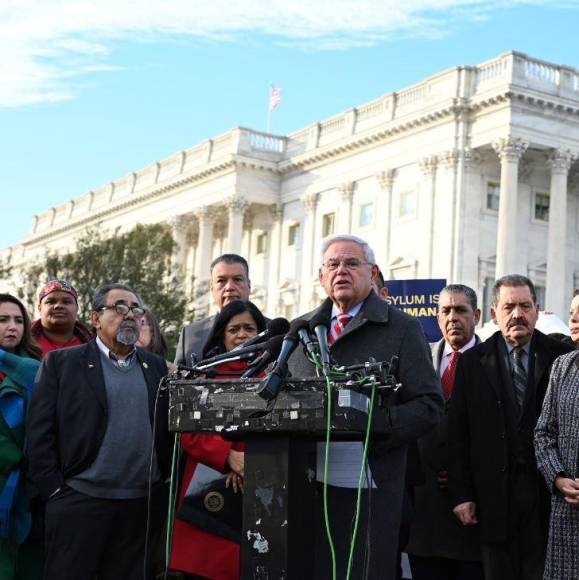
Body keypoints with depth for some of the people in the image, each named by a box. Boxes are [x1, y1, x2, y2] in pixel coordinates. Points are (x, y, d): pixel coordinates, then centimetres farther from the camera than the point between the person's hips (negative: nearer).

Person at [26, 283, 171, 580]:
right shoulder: (61, 363, 2)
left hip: (143, 505, 3)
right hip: (79, 501, -3)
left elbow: (167, 428, 14)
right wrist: (54, 489, -8)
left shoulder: (156, 366, 13)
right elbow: (40, 432, -3)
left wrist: (167, 484, 7)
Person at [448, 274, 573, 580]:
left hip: (548, 490, -1)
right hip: (495, 495, 1)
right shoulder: (472, 362, 6)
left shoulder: (561, 357, 3)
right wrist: (461, 494, -1)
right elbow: (458, 433, 4)